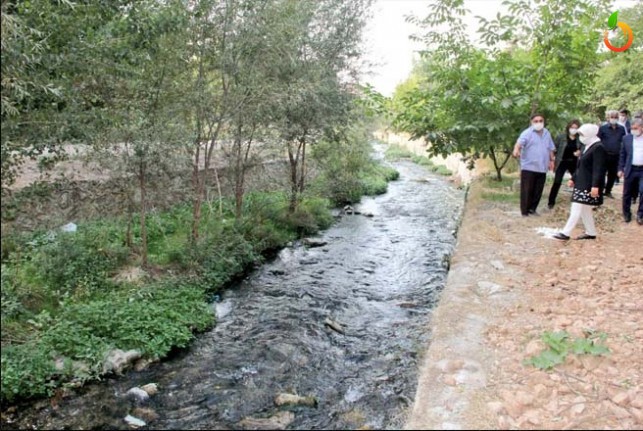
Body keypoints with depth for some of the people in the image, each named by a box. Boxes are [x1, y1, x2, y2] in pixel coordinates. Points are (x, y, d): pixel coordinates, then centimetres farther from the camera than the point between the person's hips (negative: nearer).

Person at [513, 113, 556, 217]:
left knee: (538, 191, 9)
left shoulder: (547, 133, 15)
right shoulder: (527, 133, -6)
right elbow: (519, 142, -25)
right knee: (527, 190, -4)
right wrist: (516, 149, -45)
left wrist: (551, 160, 19)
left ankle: (532, 209, 21)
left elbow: (550, 148, 24)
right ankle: (524, 211, 2)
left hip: (542, 168, 6)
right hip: (529, 167, -6)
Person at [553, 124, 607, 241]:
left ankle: (566, 233, -9)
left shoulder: (598, 148, -15)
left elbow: (598, 169, -21)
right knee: (584, 209, 14)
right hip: (582, 183, 10)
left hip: (589, 185, -10)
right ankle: (591, 233, 23)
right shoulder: (587, 146, 14)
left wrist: (595, 186, -25)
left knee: (577, 208, -9)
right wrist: (573, 179, 22)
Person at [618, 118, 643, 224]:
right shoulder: (627, 138, 5)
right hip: (630, 170, 2)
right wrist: (620, 169, 4)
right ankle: (626, 214, 23)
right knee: (627, 194, 8)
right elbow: (622, 155, 9)